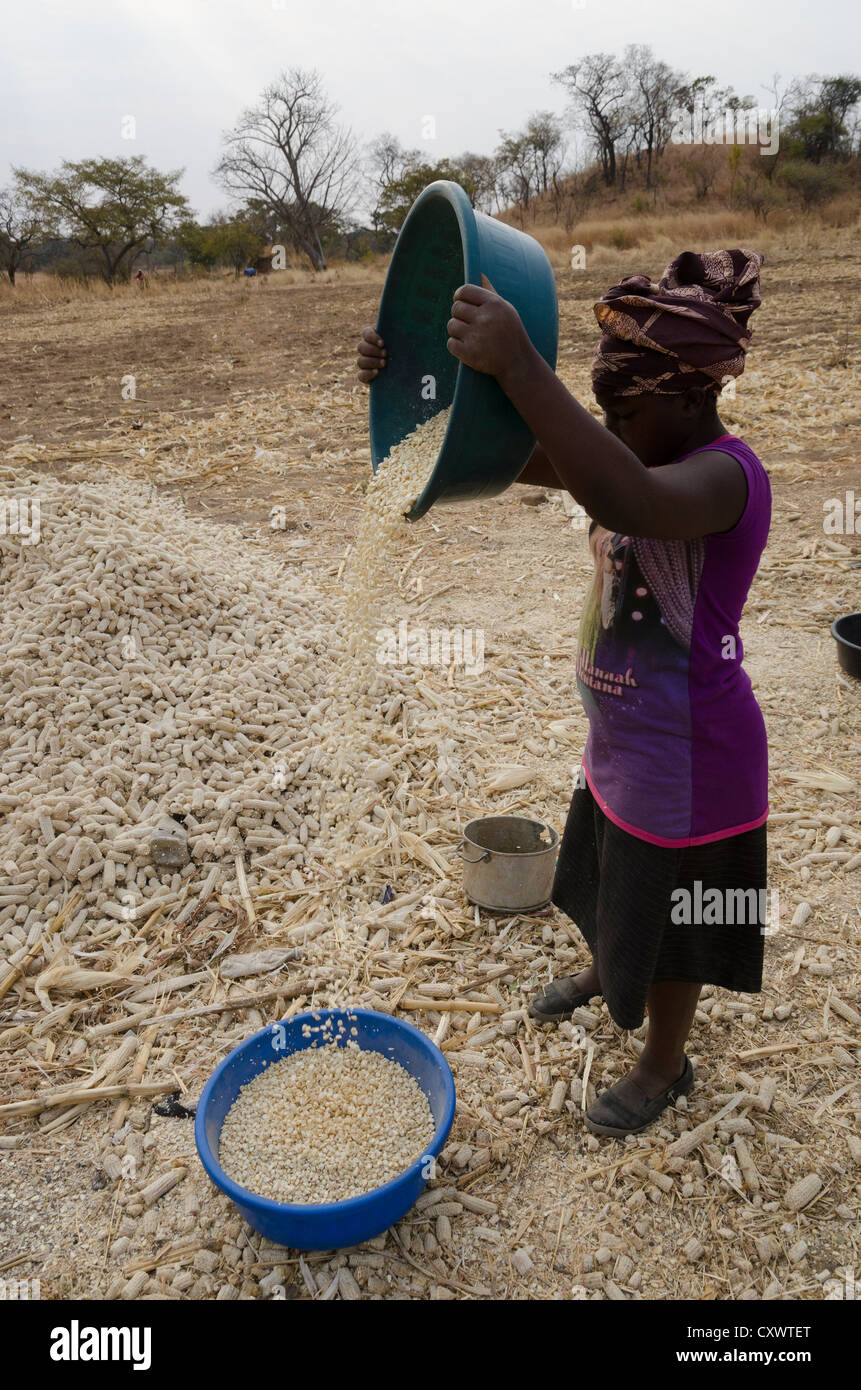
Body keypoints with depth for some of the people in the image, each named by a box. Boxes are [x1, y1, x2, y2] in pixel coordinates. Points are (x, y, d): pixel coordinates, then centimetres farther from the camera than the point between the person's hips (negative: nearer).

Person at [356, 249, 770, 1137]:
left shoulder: (724, 473, -27)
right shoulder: (649, 458, 0)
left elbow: (626, 501, -50)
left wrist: (519, 369, -55)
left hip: (686, 762, -9)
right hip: (622, 739, 9)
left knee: (663, 918, 14)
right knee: (607, 875, 31)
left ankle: (665, 1064, 41)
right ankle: (605, 975, 61)